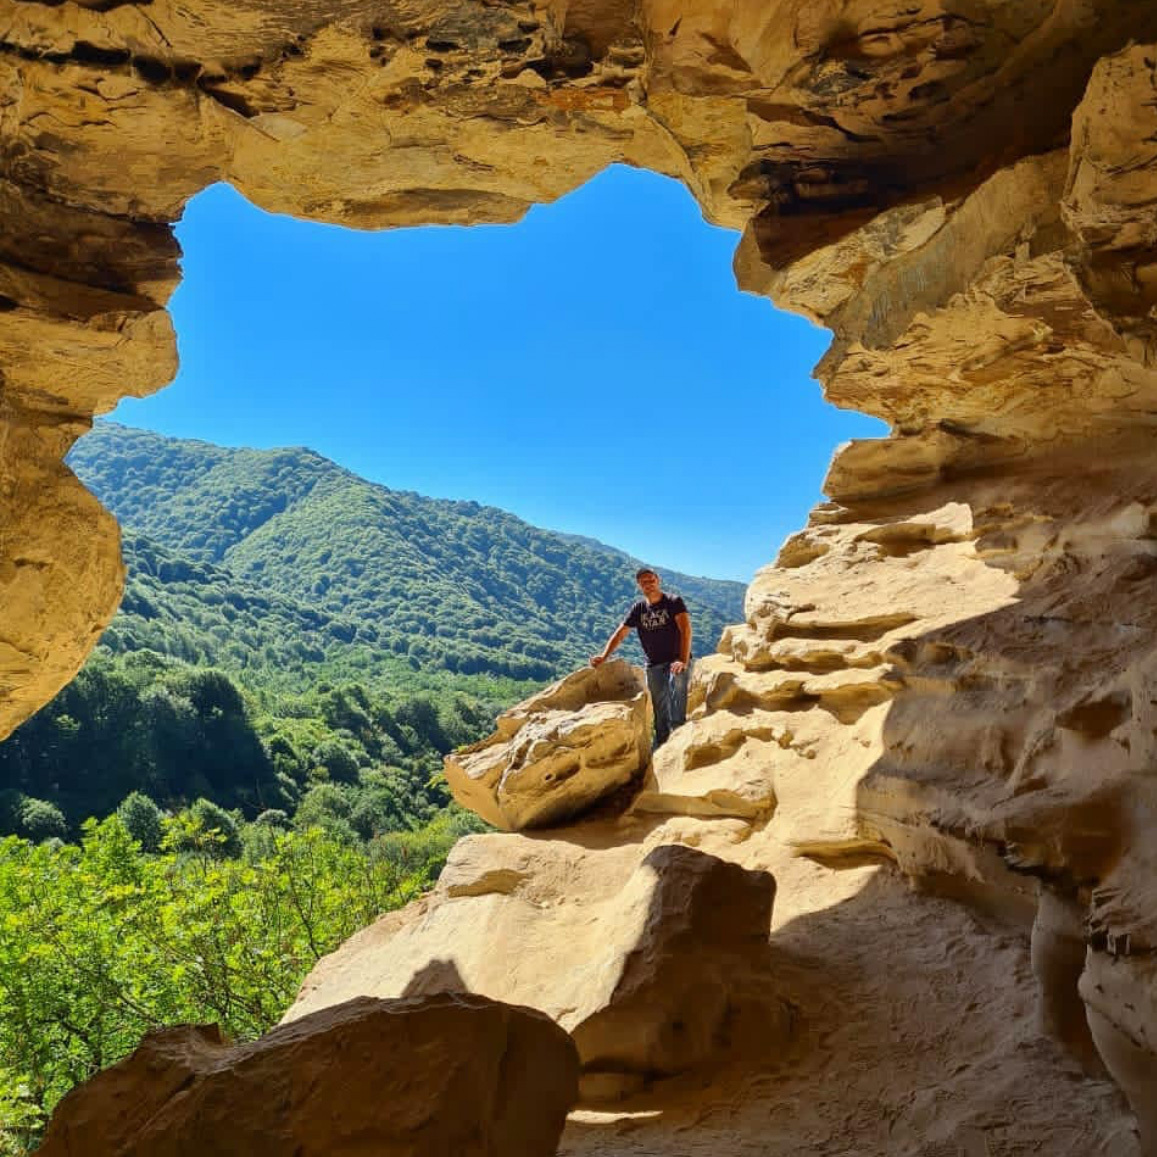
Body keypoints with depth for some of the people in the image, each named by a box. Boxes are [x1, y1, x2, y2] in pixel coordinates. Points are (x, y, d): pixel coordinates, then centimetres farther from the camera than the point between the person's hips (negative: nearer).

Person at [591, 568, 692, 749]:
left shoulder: (674, 602, -6)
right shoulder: (638, 609, 6)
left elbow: (685, 630, -19)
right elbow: (619, 634, 6)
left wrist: (683, 661, -31)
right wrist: (603, 657, -9)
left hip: (677, 661, -4)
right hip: (654, 665, 4)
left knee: (677, 684, -34)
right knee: (660, 711, 5)